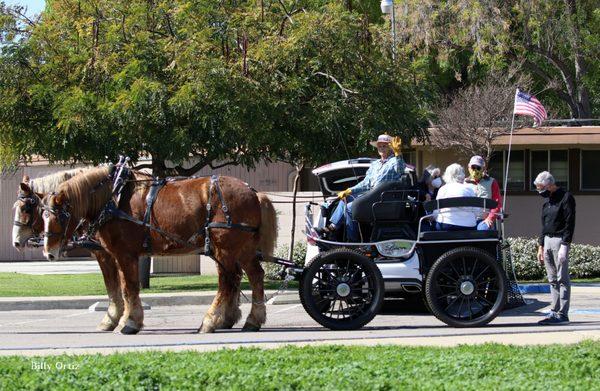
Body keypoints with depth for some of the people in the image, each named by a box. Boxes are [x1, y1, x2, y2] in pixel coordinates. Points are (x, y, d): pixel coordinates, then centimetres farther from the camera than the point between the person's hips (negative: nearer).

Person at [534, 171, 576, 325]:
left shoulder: (566, 198, -8)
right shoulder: (547, 201, 17)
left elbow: (569, 224, -13)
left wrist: (564, 246, -19)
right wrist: (540, 246, 18)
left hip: (560, 240, -8)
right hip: (547, 241, 8)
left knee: (562, 279, -8)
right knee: (552, 280, 8)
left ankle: (562, 314, -9)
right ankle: (554, 311, 10)